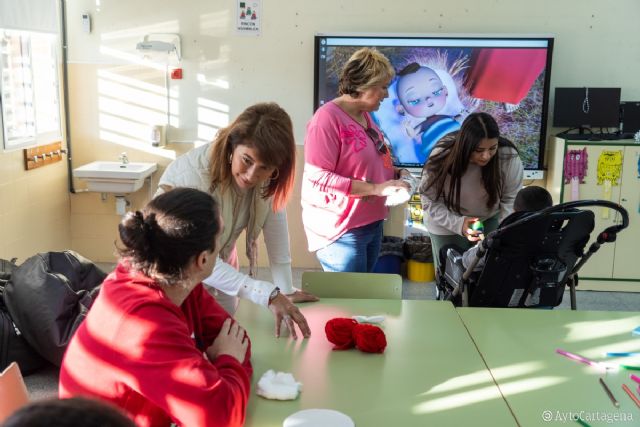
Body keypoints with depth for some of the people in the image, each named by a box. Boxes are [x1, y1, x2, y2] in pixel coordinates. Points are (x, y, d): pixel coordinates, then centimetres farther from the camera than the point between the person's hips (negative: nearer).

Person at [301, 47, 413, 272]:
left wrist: (396, 174, 4)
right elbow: (317, 178, -23)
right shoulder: (327, 118, -17)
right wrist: (376, 188, -24)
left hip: (372, 224, 9)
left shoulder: (365, 116, 10)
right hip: (341, 230, -8)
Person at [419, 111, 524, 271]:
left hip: (490, 220, 1)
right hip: (448, 226, -1)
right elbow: (430, 202, -21)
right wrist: (458, 224, -34)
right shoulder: (443, 156, -28)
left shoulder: (508, 156, -25)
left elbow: (511, 200, -15)